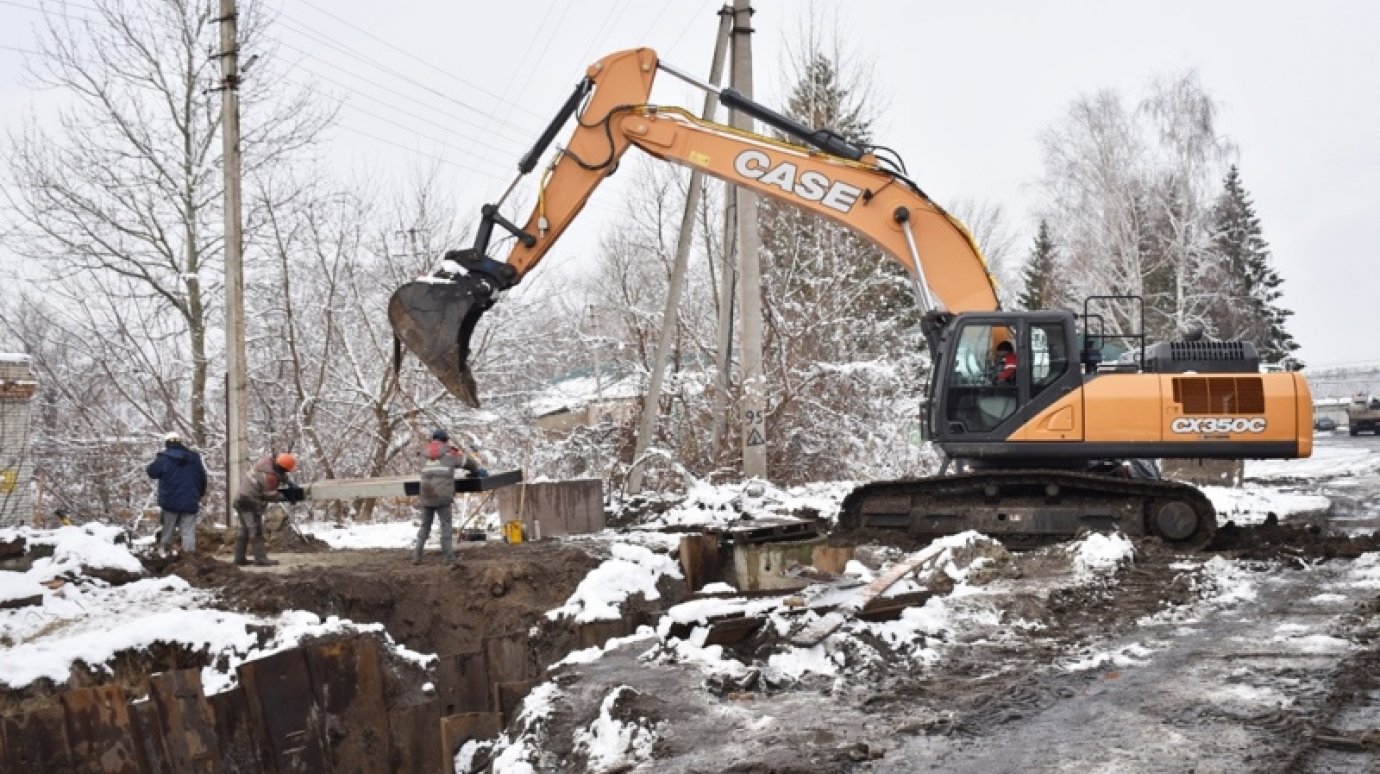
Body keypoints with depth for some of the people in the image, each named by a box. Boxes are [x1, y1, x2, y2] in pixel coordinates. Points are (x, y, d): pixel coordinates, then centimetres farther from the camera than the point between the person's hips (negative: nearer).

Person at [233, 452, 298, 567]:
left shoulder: (270, 459, -4)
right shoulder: (270, 476, -26)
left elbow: (280, 474, 15)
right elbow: (271, 496, -14)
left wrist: (289, 483, 4)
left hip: (241, 498, 10)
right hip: (250, 503, -10)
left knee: (245, 530, 15)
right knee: (256, 531, -9)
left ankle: (239, 558, 19)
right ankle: (261, 558, -11)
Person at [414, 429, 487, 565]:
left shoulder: (426, 454, 17)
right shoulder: (450, 453, 8)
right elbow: (469, 461, 19)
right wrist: (477, 470, 38)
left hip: (425, 496, 3)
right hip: (442, 497, -3)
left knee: (424, 526, 13)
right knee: (446, 525, 3)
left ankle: (416, 556, 9)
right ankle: (448, 557, -3)